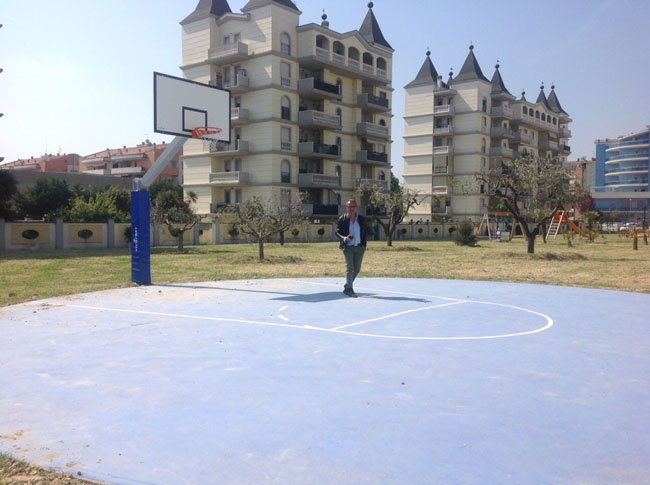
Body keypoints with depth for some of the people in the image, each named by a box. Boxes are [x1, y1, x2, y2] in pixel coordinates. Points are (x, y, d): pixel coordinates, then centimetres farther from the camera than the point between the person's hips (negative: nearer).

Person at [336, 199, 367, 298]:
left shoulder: (362, 219, 8)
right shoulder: (342, 219, 1)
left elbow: (365, 233, 13)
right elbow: (337, 232, 2)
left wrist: (364, 245, 5)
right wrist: (345, 238, -17)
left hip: (359, 247, 3)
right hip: (348, 247, -3)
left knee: (357, 269, 6)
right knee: (350, 268, -9)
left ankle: (346, 287, 24)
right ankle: (349, 289, 1)